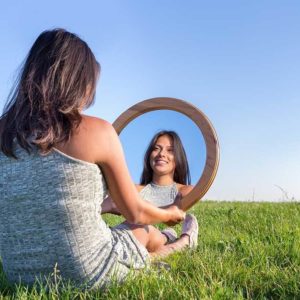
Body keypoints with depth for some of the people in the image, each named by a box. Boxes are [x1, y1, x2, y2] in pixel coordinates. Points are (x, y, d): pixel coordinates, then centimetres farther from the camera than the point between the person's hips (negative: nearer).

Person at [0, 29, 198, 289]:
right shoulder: (97, 131, -12)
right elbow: (135, 213, -1)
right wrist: (171, 213, 24)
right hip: (87, 275, -5)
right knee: (144, 231, 30)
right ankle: (182, 243, 63)